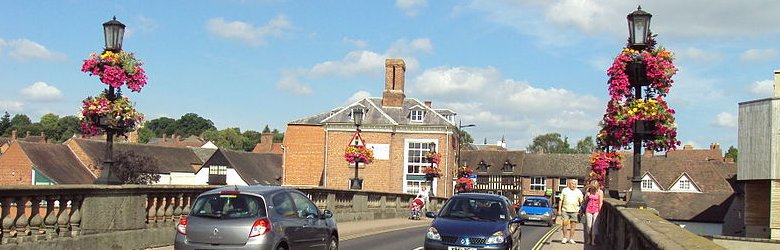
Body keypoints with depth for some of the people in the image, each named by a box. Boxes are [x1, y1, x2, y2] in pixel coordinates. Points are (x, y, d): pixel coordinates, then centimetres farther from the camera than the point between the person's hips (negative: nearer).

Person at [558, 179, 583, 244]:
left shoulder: (579, 192, 9)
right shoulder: (564, 190, 8)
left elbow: (581, 202, 8)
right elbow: (561, 200, 8)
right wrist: (559, 209, 3)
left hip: (574, 211, 1)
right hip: (565, 210, -1)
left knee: (572, 225, 2)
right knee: (565, 223, -6)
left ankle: (571, 238, 9)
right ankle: (565, 238, 4)